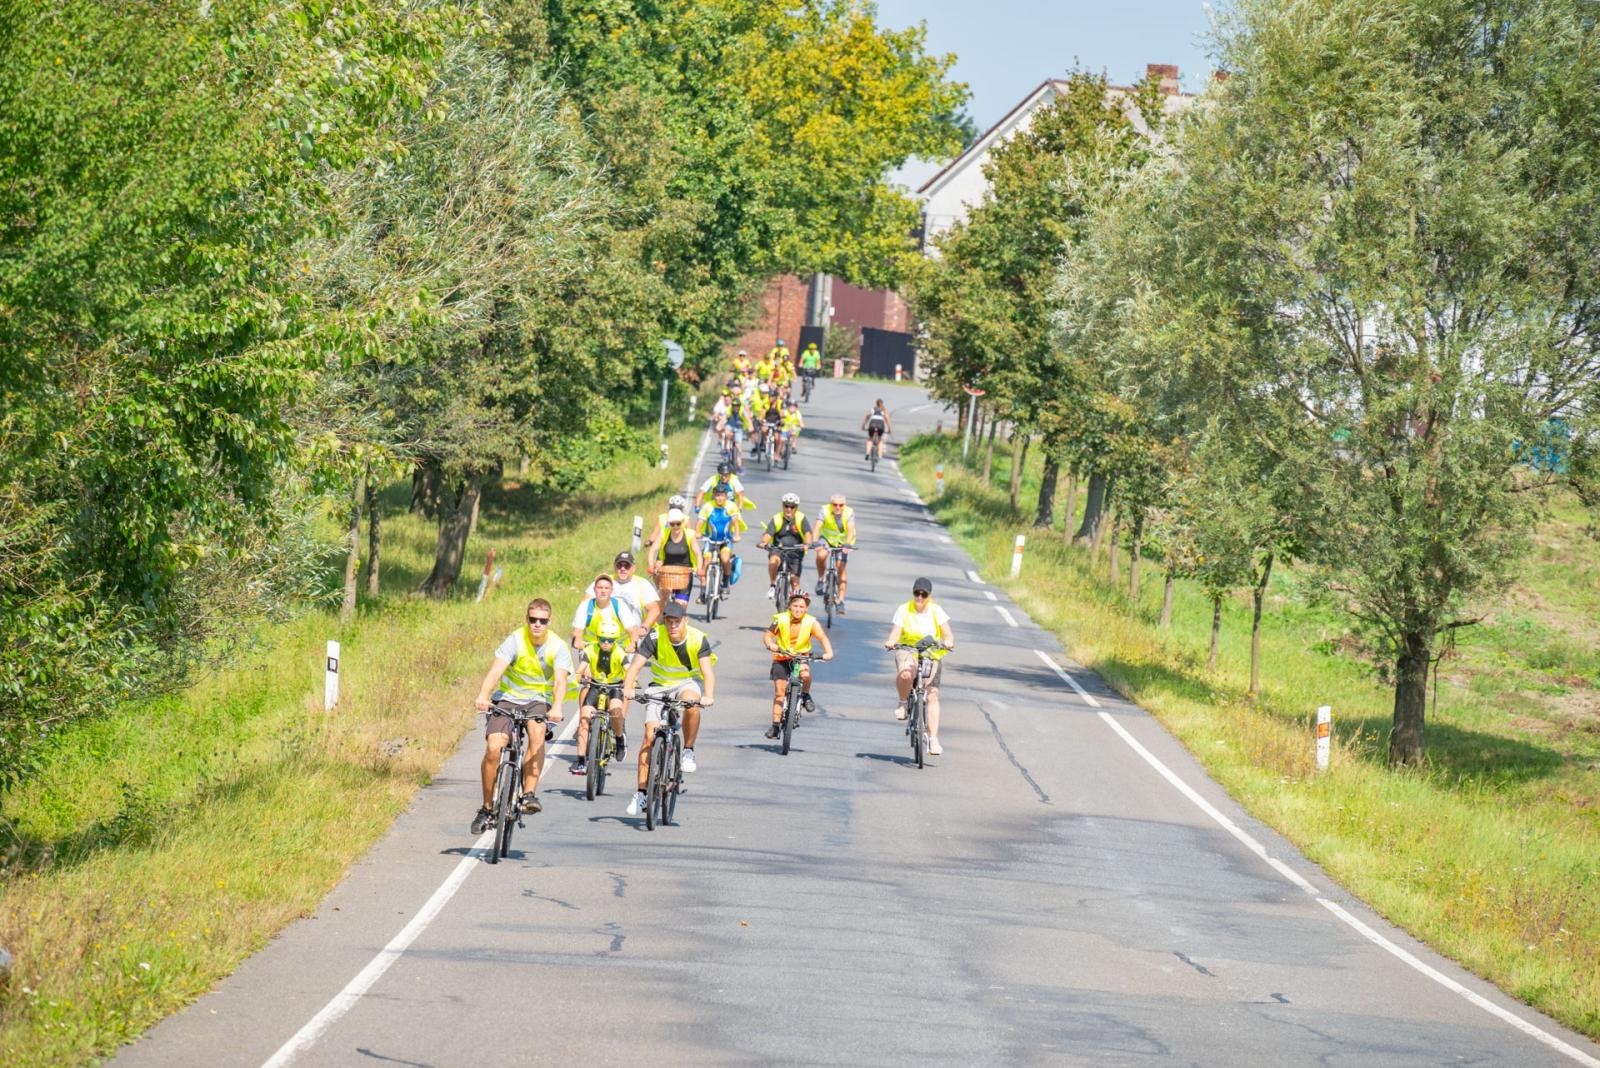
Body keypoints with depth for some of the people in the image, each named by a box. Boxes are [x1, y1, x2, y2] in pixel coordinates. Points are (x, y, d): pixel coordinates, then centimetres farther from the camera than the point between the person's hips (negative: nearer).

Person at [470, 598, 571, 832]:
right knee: (493, 747, -19)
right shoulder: (515, 640, -14)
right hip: (508, 698, 0)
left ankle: (529, 793, -26)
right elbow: (496, 670, -26)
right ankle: (487, 808, -3)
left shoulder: (557, 647, -10)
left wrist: (556, 708, -43)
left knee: (537, 733, -33)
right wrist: (483, 696, -45)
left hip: (538, 701, 0)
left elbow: (560, 681, -23)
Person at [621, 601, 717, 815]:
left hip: (687, 683, -1)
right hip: (660, 686, 1)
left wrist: (709, 696, -47)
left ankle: (689, 751, -14)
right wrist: (628, 688, -44)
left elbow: (708, 671, -28)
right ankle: (641, 792, -6)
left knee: (691, 704, -37)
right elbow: (635, 666, -25)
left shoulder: (698, 639, -19)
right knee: (650, 735, -12)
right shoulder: (655, 637, -19)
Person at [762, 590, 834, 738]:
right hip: (781, 658, 0)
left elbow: (823, 637, -22)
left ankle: (805, 696, -2)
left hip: (801, 657, 0)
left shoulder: (811, 622, -15)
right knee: (779, 692, -4)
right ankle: (776, 724, 6)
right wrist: (770, 645, -39)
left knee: (805, 674, -32)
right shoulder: (781, 619, -17)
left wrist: (828, 652, -40)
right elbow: (768, 635, -17)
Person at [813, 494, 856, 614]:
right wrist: (815, 542, -50)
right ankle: (820, 579, -5)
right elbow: (818, 526, -33)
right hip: (826, 538, 0)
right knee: (821, 555, -31)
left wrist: (847, 544, -52)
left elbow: (851, 529, -35)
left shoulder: (849, 512, -23)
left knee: (841, 568, -11)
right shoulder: (825, 511, -23)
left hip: (843, 541, 0)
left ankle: (840, 601, -5)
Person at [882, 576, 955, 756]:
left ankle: (933, 738, -6)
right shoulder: (903, 610, -5)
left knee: (933, 695, -9)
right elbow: (895, 632, -14)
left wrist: (948, 642, -34)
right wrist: (890, 641, -36)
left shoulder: (936, 611, -4)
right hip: (907, 651, -1)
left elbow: (948, 633, -11)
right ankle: (903, 702, -6)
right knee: (905, 674, -37)